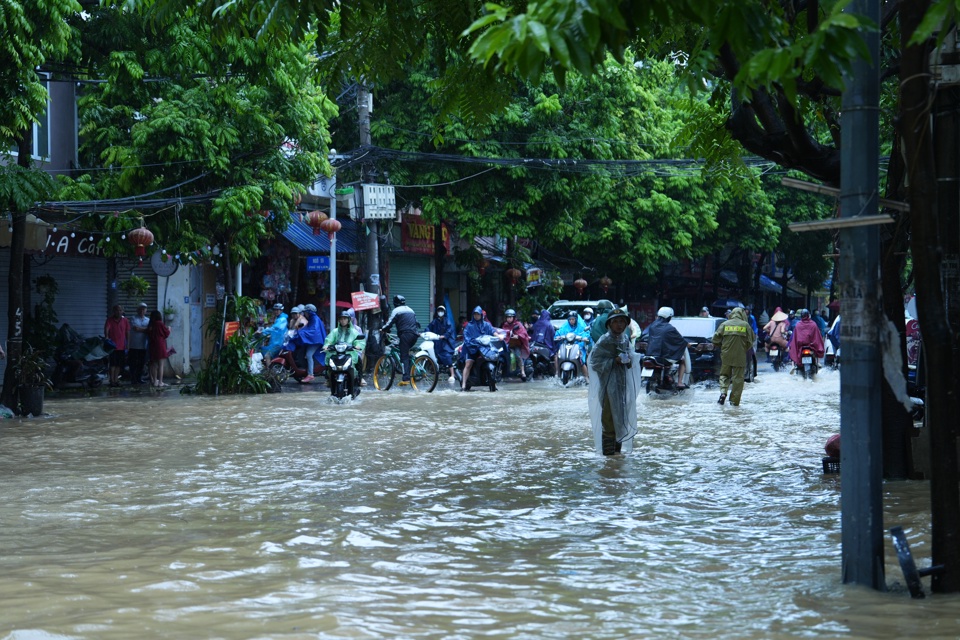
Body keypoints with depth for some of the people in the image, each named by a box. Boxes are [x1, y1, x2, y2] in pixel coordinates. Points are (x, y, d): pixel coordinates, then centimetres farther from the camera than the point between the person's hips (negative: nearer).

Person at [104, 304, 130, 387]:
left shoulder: (125, 321, 9)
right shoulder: (110, 320, -1)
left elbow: (127, 333, 12)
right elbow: (106, 329, -16)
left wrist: (127, 345, 8)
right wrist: (106, 337, -36)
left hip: (122, 346, 4)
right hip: (112, 345, -4)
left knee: (119, 364, 8)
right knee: (113, 364, -6)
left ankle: (116, 380, 15)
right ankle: (112, 380, -4)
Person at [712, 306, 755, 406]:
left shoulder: (724, 324, -1)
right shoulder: (745, 325, -3)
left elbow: (716, 339, -1)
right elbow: (751, 340, 0)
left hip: (726, 355, 1)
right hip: (740, 357, -1)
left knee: (724, 375, 17)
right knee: (738, 377, 6)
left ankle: (723, 392, -4)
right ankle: (734, 400, 5)